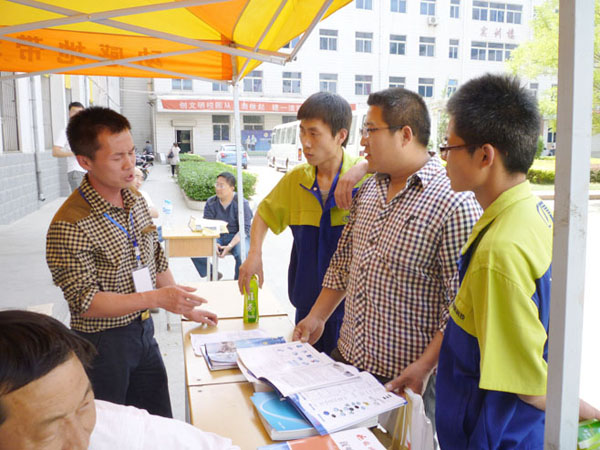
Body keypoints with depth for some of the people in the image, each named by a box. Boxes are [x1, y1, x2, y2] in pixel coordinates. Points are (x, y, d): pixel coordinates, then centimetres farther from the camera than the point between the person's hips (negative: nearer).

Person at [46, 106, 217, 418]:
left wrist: (185, 308, 12)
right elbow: (85, 302, -23)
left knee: (162, 427, 19)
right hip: (103, 342, -6)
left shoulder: (136, 200, 1)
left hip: (143, 331, 7)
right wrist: (157, 298, -28)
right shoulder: (69, 226, -23)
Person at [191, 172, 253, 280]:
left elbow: (244, 229, -15)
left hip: (237, 237, -4)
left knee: (242, 253, -36)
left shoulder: (242, 203, -10)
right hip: (217, 237, 4)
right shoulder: (211, 203, 2)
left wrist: (230, 246, -29)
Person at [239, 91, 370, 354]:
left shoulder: (366, 176, -12)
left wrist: (361, 169, -32)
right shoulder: (296, 179, 2)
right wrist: (254, 254, 0)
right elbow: (264, 214, 16)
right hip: (307, 306, 4)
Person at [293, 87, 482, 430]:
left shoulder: (454, 203, -19)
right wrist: (318, 317, 10)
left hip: (405, 377, -7)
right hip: (347, 357, 7)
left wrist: (424, 367, -21)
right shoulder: (370, 189, 6)